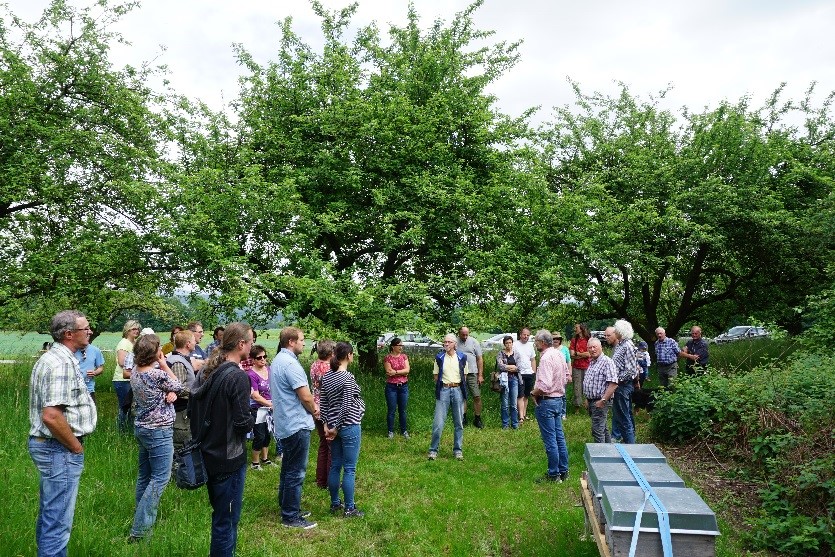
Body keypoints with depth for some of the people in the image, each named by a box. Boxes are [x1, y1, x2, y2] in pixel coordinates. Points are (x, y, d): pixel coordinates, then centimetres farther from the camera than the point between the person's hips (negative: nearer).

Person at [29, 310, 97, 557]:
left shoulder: (50, 358, 12)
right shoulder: (63, 363, -21)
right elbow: (51, 416, -28)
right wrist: (76, 447, -15)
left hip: (44, 444, 11)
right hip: (59, 449, -11)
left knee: (48, 514, 21)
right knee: (58, 521, -2)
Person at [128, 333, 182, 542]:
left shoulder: (135, 371, 3)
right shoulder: (158, 374, -24)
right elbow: (177, 386, -5)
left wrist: (171, 393, -11)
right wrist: (164, 364, -6)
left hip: (142, 427, 9)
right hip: (159, 431, -9)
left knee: (145, 475, 18)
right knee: (160, 478, -4)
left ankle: (142, 516, 30)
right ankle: (139, 530, -6)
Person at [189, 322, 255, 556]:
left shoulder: (206, 371, 3)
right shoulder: (238, 376, -21)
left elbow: (192, 409, 11)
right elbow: (243, 423, -22)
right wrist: (250, 420, -1)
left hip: (207, 455, 8)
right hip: (229, 458, -8)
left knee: (219, 514, 23)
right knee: (227, 520, 5)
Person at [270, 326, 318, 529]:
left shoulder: (278, 360, 12)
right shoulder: (290, 363, -21)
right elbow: (305, 396, -21)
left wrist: (312, 406, 5)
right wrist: (314, 411, -2)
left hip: (285, 424, 11)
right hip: (297, 425, -11)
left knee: (288, 469, 19)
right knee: (296, 472, -1)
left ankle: (288, 508, 31)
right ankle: (291, 517, 8)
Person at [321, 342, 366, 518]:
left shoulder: (326, 376, 5)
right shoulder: (348, 377, -17)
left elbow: (323, 403, 7)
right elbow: (346, 406, -19)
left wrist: (327, 425, 7)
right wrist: (336, 428, -10)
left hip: (334, 426, 8)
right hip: (349, 427, -8)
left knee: (335, 466, 15)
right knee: (349, 469, 1)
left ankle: (335, 504, 25)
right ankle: (349, 509, 8)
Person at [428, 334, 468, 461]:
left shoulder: (462, 357, 5)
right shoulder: (439, 357, 2)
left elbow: (464, 376, 11)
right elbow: (436, 375, 7)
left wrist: (462, 389, 5)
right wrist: (442, 385, -1)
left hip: (457, 390, 2)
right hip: (443, 390, -1)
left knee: (459, 423, 7)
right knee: (438, 423, -5)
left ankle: (458, 450, 18)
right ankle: (433, 450, 5)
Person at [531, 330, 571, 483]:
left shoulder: (546, 358, -22)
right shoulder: (559, 354, 7)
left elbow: (544, 385, -29)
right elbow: (567, 377, 17)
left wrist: (534, 393, -12)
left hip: (546, 402, -9)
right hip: (559, 399, 9)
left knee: (550, 440, 1)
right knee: (559, 437, 16)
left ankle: (553, 475, 10)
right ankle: (563, 471, 24)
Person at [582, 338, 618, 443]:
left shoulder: (607, 362, -15)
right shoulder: (592, 363, 14)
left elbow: (613, 383, -23)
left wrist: (603, 400, -23)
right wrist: (587, 399, 18)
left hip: (600, 402, -9)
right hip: (591, 402, 9)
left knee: (597, 431, -9)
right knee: (603, 429, 17)